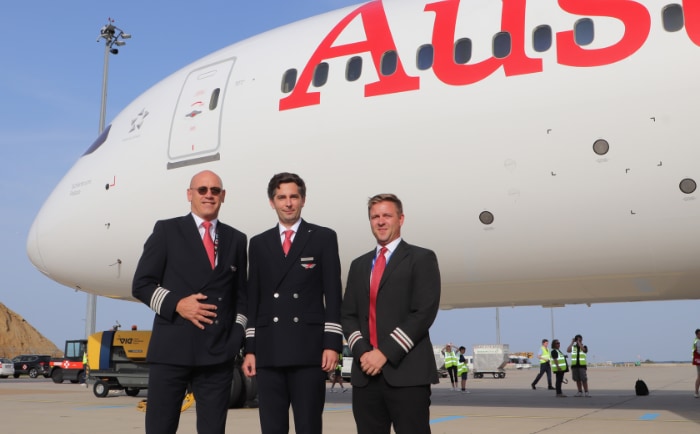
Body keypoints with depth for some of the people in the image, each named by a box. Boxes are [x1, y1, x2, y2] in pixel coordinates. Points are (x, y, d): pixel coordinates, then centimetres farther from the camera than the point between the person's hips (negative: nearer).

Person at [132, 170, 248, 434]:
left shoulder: (236, 240, 14)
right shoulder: (167, 231, 5)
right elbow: (141, 284, 2)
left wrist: (236, 339, 3)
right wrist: (176, 304, -13)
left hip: (218, 353, 3)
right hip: (171, 349, -2)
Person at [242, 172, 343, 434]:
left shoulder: (324, 238, 5)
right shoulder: (259, 243, 14)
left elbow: (333, 295, 0)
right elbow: (253, 299, 12)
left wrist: (332, 344, -8)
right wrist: (249, 349, 6)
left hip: (309, 349, -3)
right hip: (269, 351, 3)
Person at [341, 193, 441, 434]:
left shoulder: (421, 259, 3)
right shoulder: (359, 265, 19)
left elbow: (424, 313, -8)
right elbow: (348, 316, 14)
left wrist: (385, 352, -13)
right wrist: (362, 352, -5)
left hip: (407, 372, -4)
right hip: (365, 373, 5)